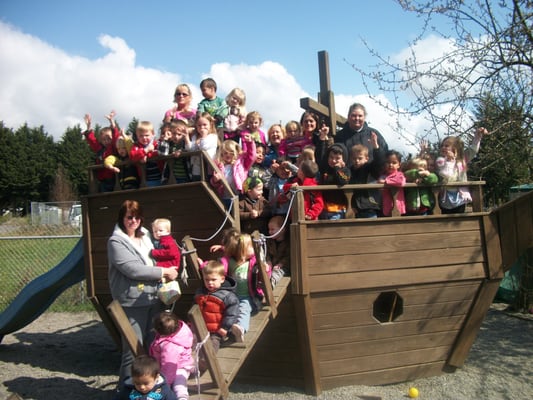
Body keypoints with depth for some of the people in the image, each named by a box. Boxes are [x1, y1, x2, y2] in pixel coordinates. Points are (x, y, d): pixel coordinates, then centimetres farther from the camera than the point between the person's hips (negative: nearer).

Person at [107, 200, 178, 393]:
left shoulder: (145, 236, 14)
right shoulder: (116, 242, -9)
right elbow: (132, 269, -19)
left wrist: (162, 275, 5)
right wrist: (163, 272, -13)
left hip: (154, 298, 7)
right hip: (133, 302, -7)